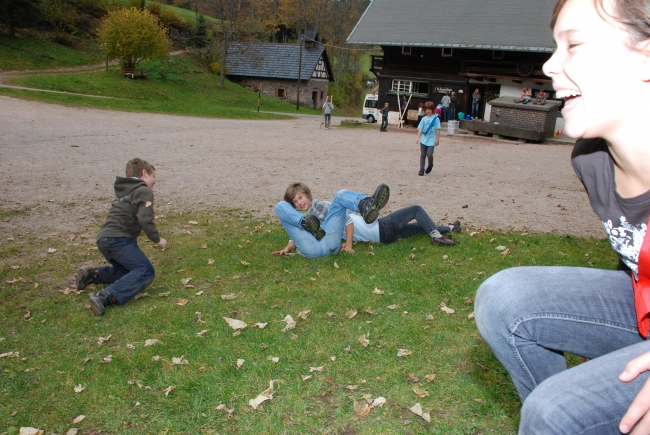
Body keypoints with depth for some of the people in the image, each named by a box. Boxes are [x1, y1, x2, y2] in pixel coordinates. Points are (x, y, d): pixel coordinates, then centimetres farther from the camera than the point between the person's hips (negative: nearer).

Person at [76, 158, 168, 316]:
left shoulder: (124, 191, 26)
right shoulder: (144, 191, -3)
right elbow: (145, 220, -16)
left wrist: (133, 240, 32)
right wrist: (157, 239, -4)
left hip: (104, 238, 9)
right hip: (118, 239, -9)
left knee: (127, 271, 24)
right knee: (145, 271, -16)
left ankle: (91, 275, 10)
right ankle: (105, 297, -32)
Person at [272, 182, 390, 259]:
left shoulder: (322, 205, 30)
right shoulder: (294, 215, 35)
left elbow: (347, 218, 19)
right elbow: (294, 237, 25)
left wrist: (349, 243, 5)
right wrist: (287, 248, 2)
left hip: (329, 241, 0)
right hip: (310, 248, 0)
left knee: (341, 195, -6)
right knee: (280, 206, 1)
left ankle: (367, 206, -41)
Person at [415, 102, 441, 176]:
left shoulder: (436, 118, -3)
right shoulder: (424, 119, 6)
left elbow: (437, 129, -3)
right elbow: (420, 129, 5)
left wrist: (437, 139, -6)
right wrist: (418, 138, -4)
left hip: (431, 140, -4)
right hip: (423, 140, 4)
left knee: (429, 155, -12)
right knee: (422, 155, 4)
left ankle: (430, 165, 18)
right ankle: (421, 170, 10)